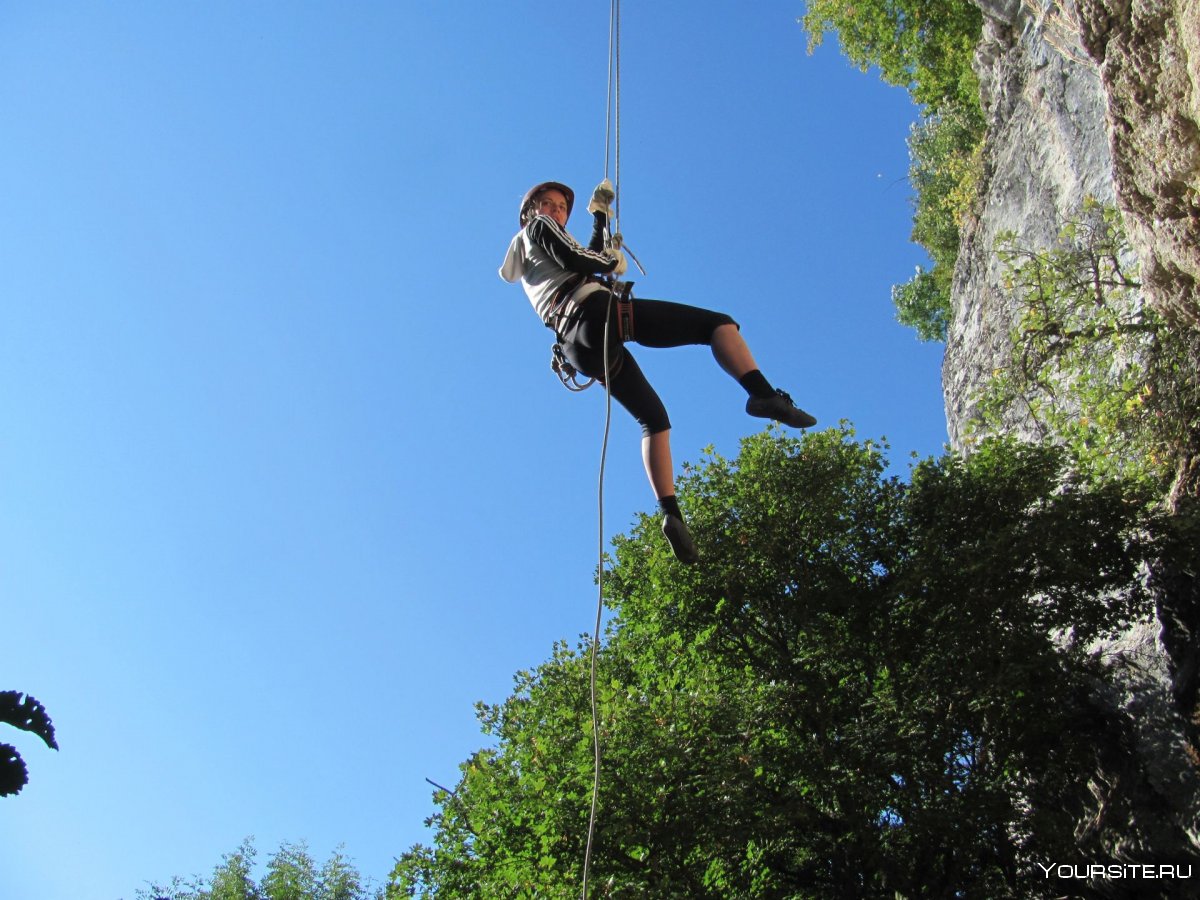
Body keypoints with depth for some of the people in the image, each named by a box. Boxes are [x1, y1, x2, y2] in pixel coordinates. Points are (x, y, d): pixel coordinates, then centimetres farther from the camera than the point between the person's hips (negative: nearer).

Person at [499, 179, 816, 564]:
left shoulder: (530, 268, 36)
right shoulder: (538, 227, 14)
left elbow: (589, 256, 44)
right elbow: (574, 259, -5)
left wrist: (600, 214, 48)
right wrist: (612, 261, 11)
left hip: (580, 347, 8)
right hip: (598, 312, -8)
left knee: (654, 420, 13)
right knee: (719, 323, -7)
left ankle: (672, 514, -4)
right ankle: (764, 395, -33)